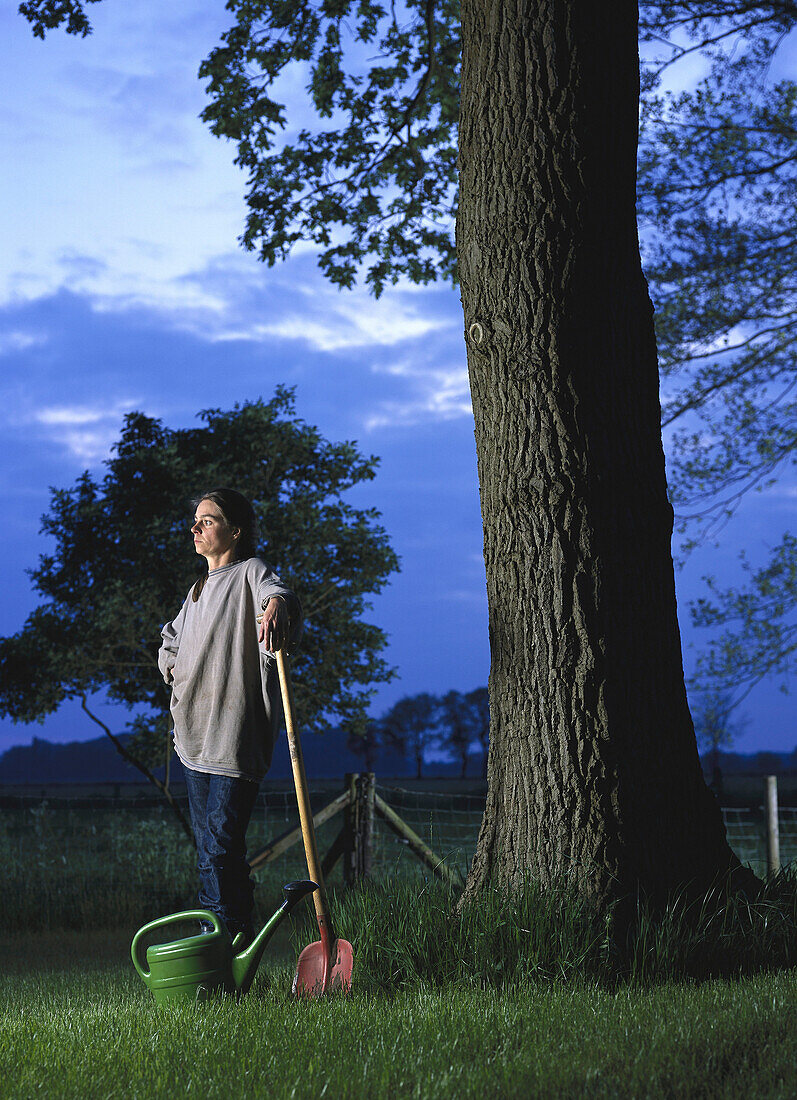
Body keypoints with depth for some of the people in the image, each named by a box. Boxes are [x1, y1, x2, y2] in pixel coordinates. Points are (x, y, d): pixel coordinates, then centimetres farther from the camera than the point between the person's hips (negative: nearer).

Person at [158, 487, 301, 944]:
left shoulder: (250, 573, -3)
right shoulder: (200, 590, 23)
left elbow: (275, 591, -28)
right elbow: (170, 640, 39)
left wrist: (276, 605, -52)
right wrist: (174, 668, 18)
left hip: (236, 739, -9)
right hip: (196, 738, 9)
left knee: (220, 850, -14)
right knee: (215, 853, 11)